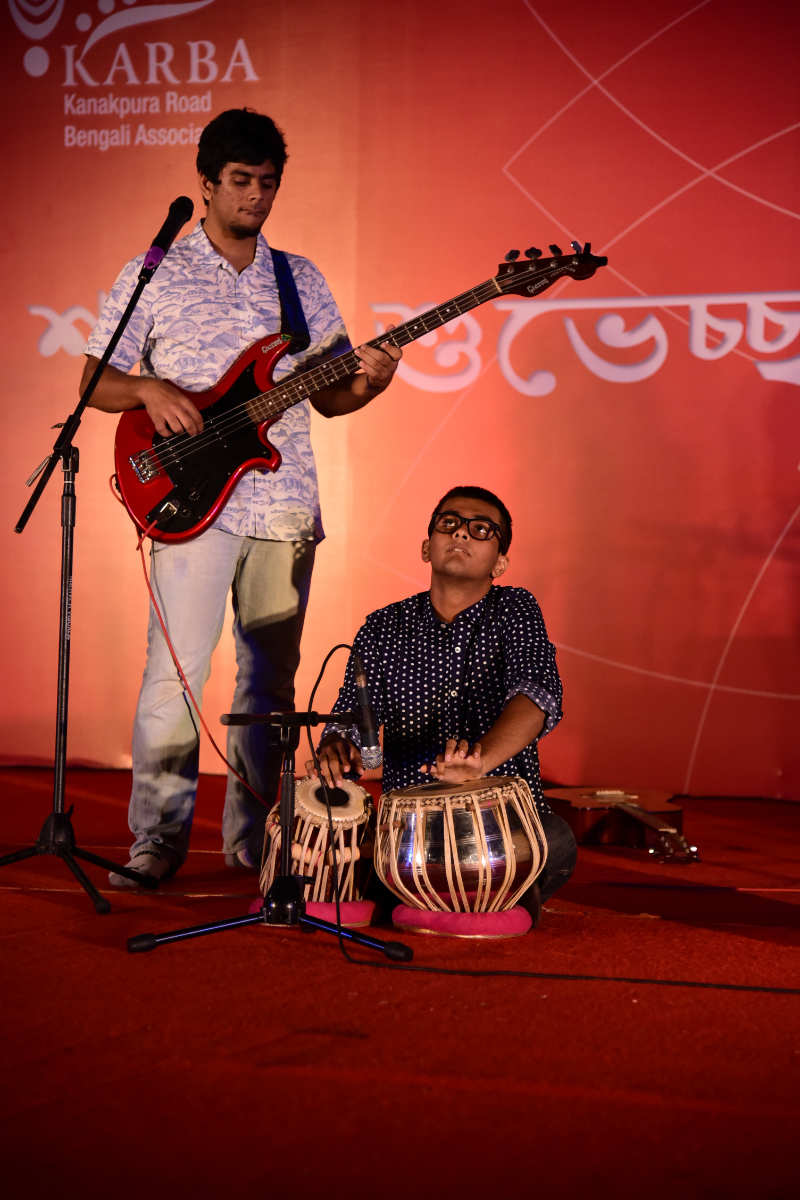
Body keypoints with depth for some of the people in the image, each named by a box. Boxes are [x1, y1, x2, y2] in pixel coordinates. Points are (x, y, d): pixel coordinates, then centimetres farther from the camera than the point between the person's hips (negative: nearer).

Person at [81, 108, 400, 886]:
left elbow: (327, 395, 16)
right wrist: (150, 390, -15)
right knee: (175, 669, -10)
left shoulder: (301, 280, 16)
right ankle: (158, 839, 0)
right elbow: (95, 382, 5)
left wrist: (366, 382, -6)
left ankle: (253, 837, 16)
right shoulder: (152, 275, 6)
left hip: (285, 504, 4)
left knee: (272, 676, 6)